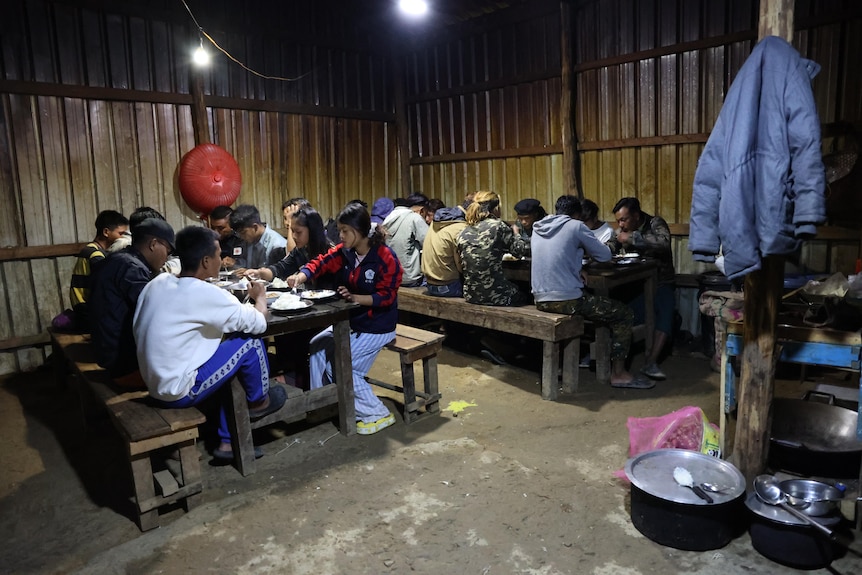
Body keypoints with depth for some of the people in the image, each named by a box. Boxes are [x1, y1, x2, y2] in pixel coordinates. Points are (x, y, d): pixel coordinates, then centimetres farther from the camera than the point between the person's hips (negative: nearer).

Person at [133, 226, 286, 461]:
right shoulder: (205, 293, -21)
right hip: (179, 390, -8)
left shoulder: (158, 282, 2)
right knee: (250, 344, -4)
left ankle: (228, 441, 22)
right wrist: (260, 296, 8)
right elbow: (259, 323, -13)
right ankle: (258, 401, 23)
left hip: (157, 382, 8)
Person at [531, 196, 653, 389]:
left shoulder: (537, 228, 12)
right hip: (567, 299, -7)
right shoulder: (575, 226, -6)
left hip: (541, 300, 8)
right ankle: (618, 374, 12)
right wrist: (586, 249, 19)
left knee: (590, 298, 36)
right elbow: (605, 255, 0)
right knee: (624, 314, 9)